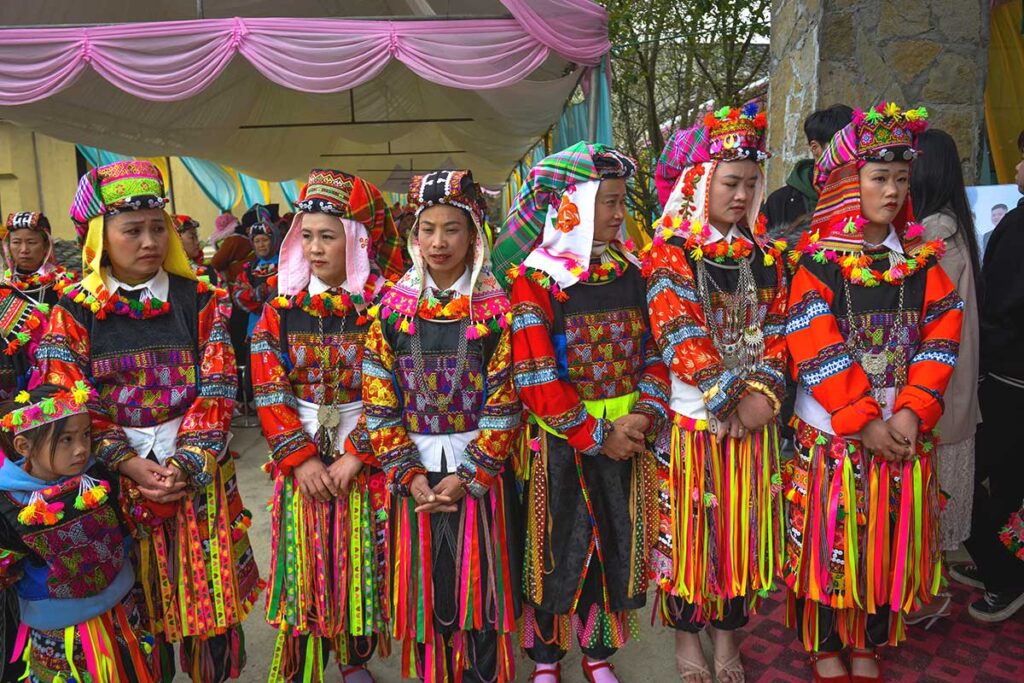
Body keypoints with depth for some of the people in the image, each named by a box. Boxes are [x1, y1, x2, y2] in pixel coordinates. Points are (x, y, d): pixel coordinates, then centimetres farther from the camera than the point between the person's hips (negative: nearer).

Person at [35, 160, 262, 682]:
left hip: (200, 472, 0)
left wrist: (185, 462, -16)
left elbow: (216, 390, -5)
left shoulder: (200, 301, 0)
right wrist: (128, 464, -15)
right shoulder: (73, 312, -1)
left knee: (212, 592, 9)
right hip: (120, 477, 0)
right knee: (137, 604, 13)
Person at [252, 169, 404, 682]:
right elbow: (268, 391, -3)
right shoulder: (282, 307, 0)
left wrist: (356, 455, -14)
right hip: (300, 460, 1)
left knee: (359, 562, 10)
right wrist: (300, 459, -10)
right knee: (303, 562, 9)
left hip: (364, 460, -1)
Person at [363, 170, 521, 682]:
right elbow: (379, 401, -1)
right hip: (416, 474, 2)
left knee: (480, 581, 7)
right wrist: (408, 475, -9)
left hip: (480, 471, -1)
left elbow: (504, 403, -8)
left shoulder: (496, 309, -4)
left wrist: (467, 475, -14)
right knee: (426, 588, 11)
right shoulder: (392, 308, 1)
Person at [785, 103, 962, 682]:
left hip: (904, 432, 4)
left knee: (889, 542, 13)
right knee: (830, 541, 7)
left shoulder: (921, 261, 6)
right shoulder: (817, 261, -7)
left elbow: (941, 337, -2)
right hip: (832, 432, -3)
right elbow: (817, 350, -15)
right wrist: (865, 422, -17)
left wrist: (912, 412, -14)